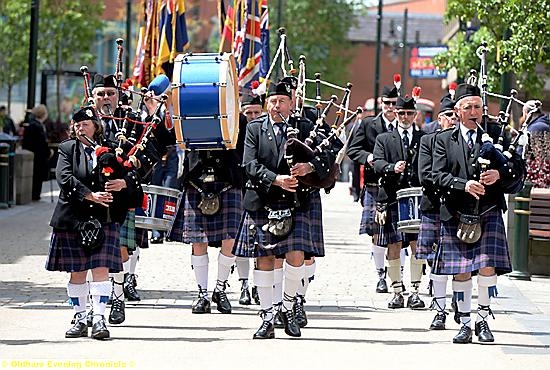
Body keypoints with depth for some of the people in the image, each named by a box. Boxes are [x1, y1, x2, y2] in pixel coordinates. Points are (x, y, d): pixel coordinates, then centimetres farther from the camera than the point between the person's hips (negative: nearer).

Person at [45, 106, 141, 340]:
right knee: (77, 272, 5)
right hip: (73, 219, 0)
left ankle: (99, 319, -11)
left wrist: (123, 183, -18)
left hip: (104, 219, 0)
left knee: (101, 269, -9)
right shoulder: (67, 149, 5)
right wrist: (90, 195, -20)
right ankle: (80, 320, 13)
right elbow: (64, 178, -10)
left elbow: (130, 176, 6)